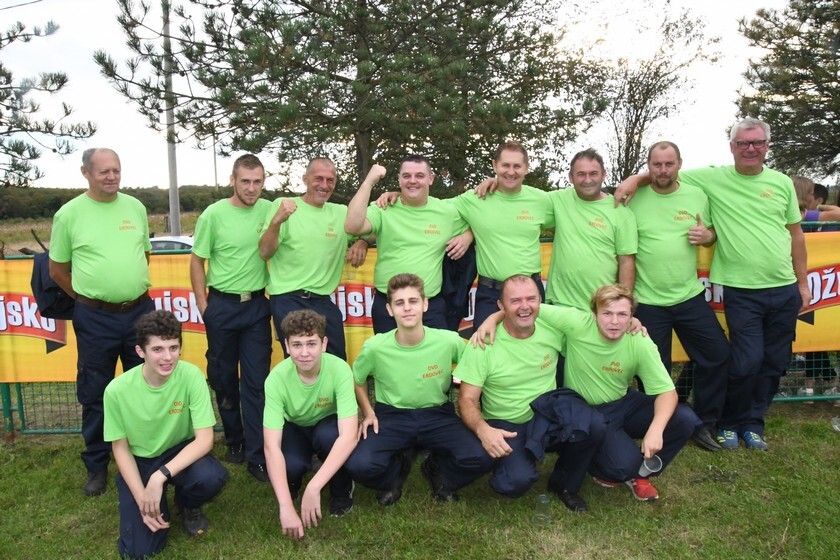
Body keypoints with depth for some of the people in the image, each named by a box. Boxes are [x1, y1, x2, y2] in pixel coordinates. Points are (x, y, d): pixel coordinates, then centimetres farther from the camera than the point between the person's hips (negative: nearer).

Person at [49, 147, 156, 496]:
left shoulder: (135, 207, 5)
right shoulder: (69, 214, -4)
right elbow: (58, 270, 4)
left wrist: (134, 289, 13)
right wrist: (90, 297, 5)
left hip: (141, 311, 3)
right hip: (95, 318, -3)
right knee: (95, 393, 9)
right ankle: (97, 465, 26)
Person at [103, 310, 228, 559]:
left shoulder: (191, 375, -23)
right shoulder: (117, 390, -20)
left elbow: (205, 439, -23)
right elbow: (121, 448, -7)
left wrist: (160, 476, -33)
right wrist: (142, 498, -16)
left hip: (179, 451, 0)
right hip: (138, 462, 0)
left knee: (212, 478, -33)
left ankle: (188, 505, 5)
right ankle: (159, 506, 19)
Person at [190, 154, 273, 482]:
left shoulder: (269, 210, -2)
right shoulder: (213, 215, -5)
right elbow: (197, 261, 1)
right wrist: (202, 304, -3)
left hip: (257, 306, 1)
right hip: (221, 305, 0)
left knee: (257, 381, 1)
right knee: (224, 378, 12)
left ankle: (256, 455, 8)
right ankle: (234, 440, 31)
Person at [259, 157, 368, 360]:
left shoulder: (341, 213, 10)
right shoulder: (283, 206, -3)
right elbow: (265, 254, -9)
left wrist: (362, 243, -1)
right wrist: (277, 221, -26)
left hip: (323, 301, 5)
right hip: (288, 300, -4)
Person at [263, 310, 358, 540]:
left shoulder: (339, 369, -33)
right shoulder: (277, 378, -30)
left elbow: (348, 436, -39)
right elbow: (271, 446, -34)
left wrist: (313, 488, -46)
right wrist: (285, 506, -43)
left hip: (328, 425, 0)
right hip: (294, 428, 1)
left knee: (328, 435, -36)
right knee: (291, 465, -31)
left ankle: (342, 490, -5)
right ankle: (292, 486, 7)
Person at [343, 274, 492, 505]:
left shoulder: (449, 341, -14)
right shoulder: (375, 347, -13)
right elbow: (357, 379, 9)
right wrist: (368, 412, 0)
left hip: (437, 415, 0)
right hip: (391, 416, 0)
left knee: (480, 457, -25)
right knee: (359, 465, -27)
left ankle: (437, 470, 12)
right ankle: (398, 467, 11)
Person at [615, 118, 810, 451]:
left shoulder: (781, 183, 7)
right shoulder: (714, 178, -2)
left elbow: (796, 234, 11)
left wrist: (803, 283, 10)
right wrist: (636, 178, -19)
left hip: (785, 289, 4)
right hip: (742, 291, -4)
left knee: (774, 362, 11)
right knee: (748, 361, -5)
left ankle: (753, 422, 30)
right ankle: (730, 423, 19)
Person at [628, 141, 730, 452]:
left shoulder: (697, 196, 3)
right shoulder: (634, 200, -7)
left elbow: (711, 235, 15)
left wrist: (708, 236, -10)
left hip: (690, 296, 3)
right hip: (647, 302, -3)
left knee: (718, 355, 7)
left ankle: (704, 423, 26)